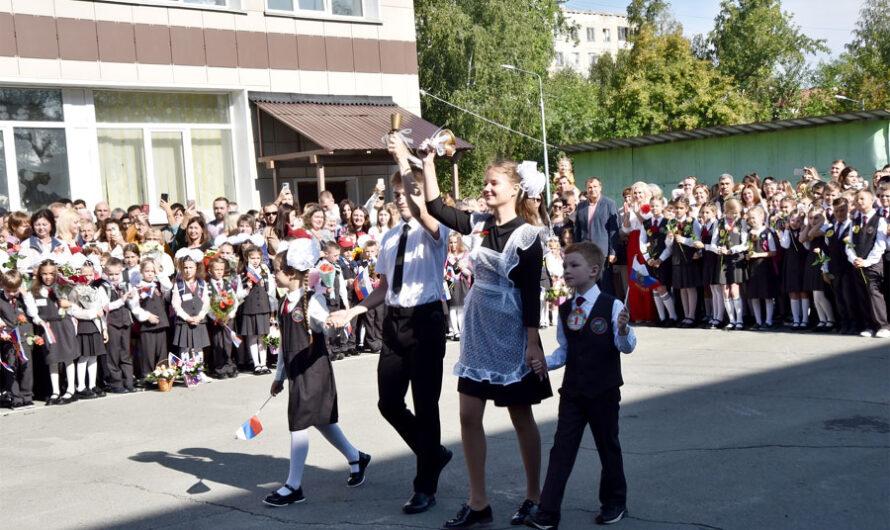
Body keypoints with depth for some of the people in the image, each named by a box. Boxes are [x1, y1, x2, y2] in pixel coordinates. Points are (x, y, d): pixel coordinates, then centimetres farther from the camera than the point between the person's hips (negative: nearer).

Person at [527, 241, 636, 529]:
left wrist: (622, 330, -36)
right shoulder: (565, 310, 5)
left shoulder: (612, 306, -10)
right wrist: (543, 363, -4)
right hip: (572, 391, 4)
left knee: (608, 447, 12)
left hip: (604, 392, -4)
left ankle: (614, 502, 31)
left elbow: (626, 346, -15)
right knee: (561, 449, 2)